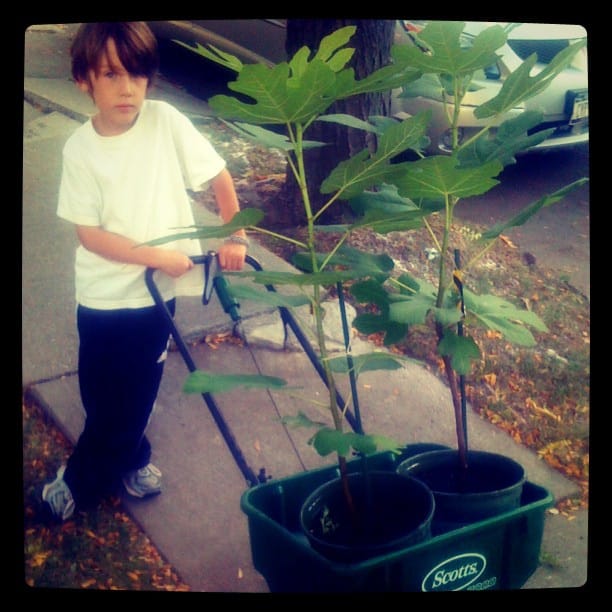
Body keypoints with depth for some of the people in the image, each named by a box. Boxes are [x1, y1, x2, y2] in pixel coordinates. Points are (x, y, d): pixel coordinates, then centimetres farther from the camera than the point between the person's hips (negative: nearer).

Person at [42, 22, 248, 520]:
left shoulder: (167, 123, -11)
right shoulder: (80, 149, -10)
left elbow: (219, 178, -2)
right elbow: (89, 233, -12)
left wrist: (234, 237, -3)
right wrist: (158, 256, -20)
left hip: (156, 291, 0)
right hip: (101, 295, 0)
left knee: (137, 389, 11)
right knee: (100, 392, 8)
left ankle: (79, 483, 33)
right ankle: (132, 459, 37)